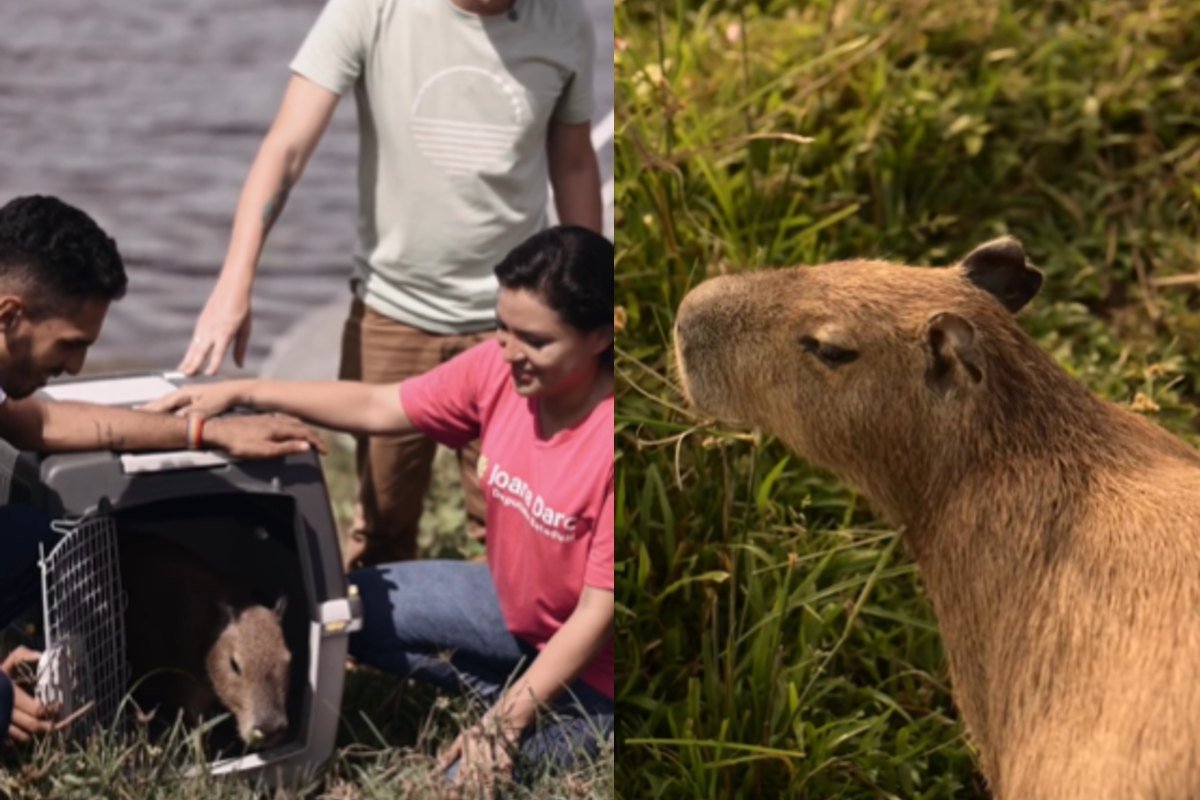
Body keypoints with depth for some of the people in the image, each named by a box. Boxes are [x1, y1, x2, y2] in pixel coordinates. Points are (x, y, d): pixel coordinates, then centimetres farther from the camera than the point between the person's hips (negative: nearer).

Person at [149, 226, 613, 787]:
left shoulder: (608, 437, -31)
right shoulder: (499, 369, -13)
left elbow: (599, 609, -27)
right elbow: (376, 408, -2)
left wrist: (508, 721, -28)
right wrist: (241, 393, -9)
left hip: (589, 661, -7)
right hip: (513, 605, 7)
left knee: (471, 776, -23)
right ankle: (518, 693, 7)